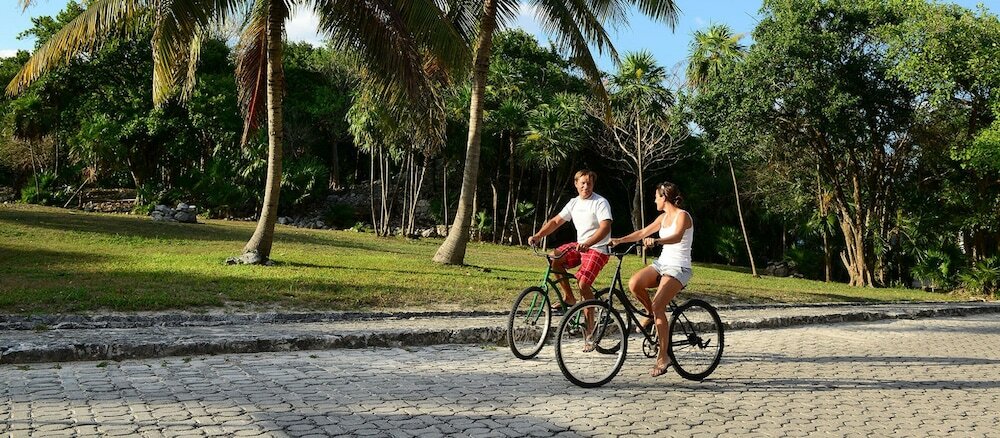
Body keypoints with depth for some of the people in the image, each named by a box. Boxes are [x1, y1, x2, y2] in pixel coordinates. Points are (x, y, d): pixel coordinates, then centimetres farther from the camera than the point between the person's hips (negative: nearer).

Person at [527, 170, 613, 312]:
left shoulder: (600, 202, -11)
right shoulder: (574, 203, 10)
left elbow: (605, 227, -24)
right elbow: (556, 221, 10)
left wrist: (587, 244, -38)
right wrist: (538, 236, -6)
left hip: (597, 249, -7)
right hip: (580, 245, 7)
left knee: (583, 284, -22)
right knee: (554, 257, -14)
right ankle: (568, 297, -1)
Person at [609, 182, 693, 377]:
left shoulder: (682, 215, -11)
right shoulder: (663, 217, 14)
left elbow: (677, 237, -31)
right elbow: (642, 233, 19)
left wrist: (656, 241, -48)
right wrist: (619, 240, 8)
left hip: (679, 268, -7)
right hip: (662, 263, 7)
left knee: (657, 305, -22)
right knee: (634, 283, -22)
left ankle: (663, 357, -12)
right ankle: (652, 314, 5)